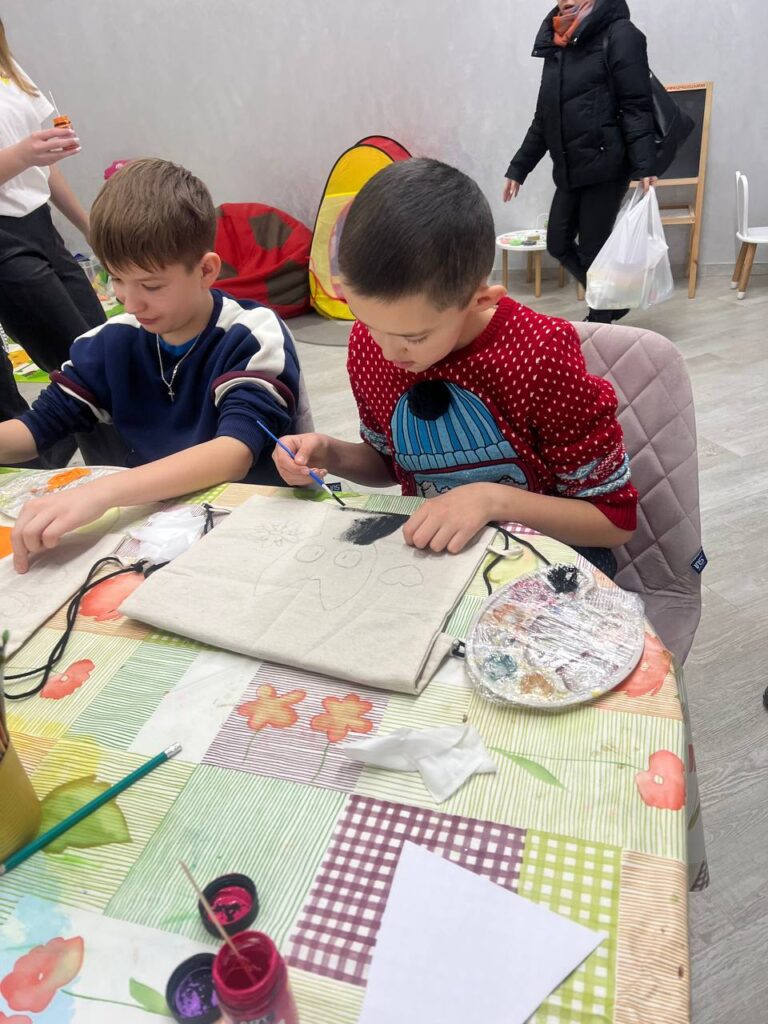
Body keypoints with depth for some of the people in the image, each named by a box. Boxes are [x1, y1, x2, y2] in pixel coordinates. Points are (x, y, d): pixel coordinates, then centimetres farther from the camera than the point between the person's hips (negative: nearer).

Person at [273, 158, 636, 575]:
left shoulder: (541, 356, -20)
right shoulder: (367, 343, -7)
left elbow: (615, 519, -12)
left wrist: (494, 498, -25)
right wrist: (329, 453, -9)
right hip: (428, 553, 3)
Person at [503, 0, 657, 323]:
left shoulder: (619, 34, -4)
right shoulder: (555, 45, 16)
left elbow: (637, 107, -11)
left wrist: (644, 167, -22)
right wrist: (518, 168, 20)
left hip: (605, 166, -7)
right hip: (568, 170, 7)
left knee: (592, 249, -4)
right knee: (558, 244, 9)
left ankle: (600, 324, 14)